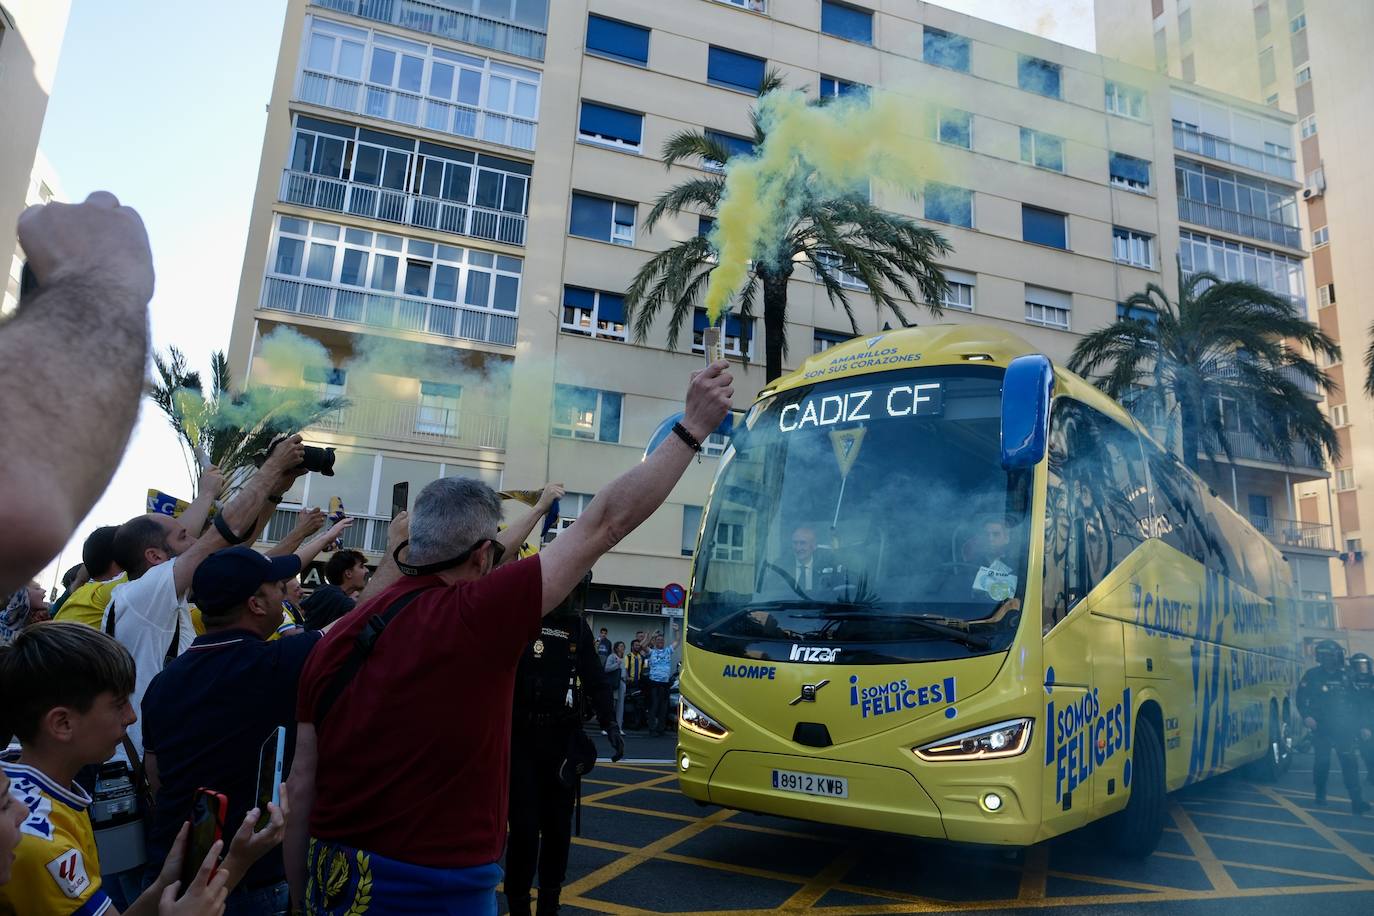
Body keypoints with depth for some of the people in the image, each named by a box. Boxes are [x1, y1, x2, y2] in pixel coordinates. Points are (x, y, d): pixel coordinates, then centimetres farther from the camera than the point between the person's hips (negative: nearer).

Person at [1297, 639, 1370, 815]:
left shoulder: (1345, 676, 6)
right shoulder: (1312, 675, -1)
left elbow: (1356, 702, 10)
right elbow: (1301, 698, -2)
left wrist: (1362, 726, 7)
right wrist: (1307, 716, -16)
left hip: (1344, 728, 1)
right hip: (1322, 727, -1)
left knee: (1349, 762, -7)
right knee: (1322, 761, 5)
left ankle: (1357, 800, -9)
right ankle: (1320, 794, 21)